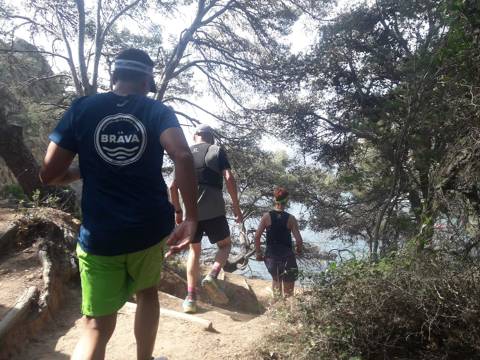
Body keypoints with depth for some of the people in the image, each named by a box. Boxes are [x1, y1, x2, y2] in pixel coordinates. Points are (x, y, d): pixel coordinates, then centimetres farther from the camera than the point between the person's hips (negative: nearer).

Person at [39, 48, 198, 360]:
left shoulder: (81, 109, 2)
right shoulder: (159, 111, 0)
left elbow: (49, 175, 1)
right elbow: (183, 157, -20)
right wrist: (192, 218, -17)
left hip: (99, 235, 0)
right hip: (151, 226, 1)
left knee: (97, 326, 9)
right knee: (147, 291, 27)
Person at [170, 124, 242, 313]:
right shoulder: (218, 151, 5)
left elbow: (173, 186, 10)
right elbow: (229, 179, -8)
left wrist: (178, 211, 19)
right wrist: (236, 206, -2)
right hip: (214, 209, -3)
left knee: (194, 250, 15)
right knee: (225, 245, 15)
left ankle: (190, 297, 9)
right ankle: (212, 276, -10)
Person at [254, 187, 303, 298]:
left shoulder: (267, 216, -6)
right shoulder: (290, 219, -10)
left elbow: (257, 236, -8)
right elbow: (299, 240, -12)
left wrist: (258, 253, 4)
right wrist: (299, 250, 9)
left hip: (271, 255, 2)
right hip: (287, 256, -2)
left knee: (276, 278, 29)